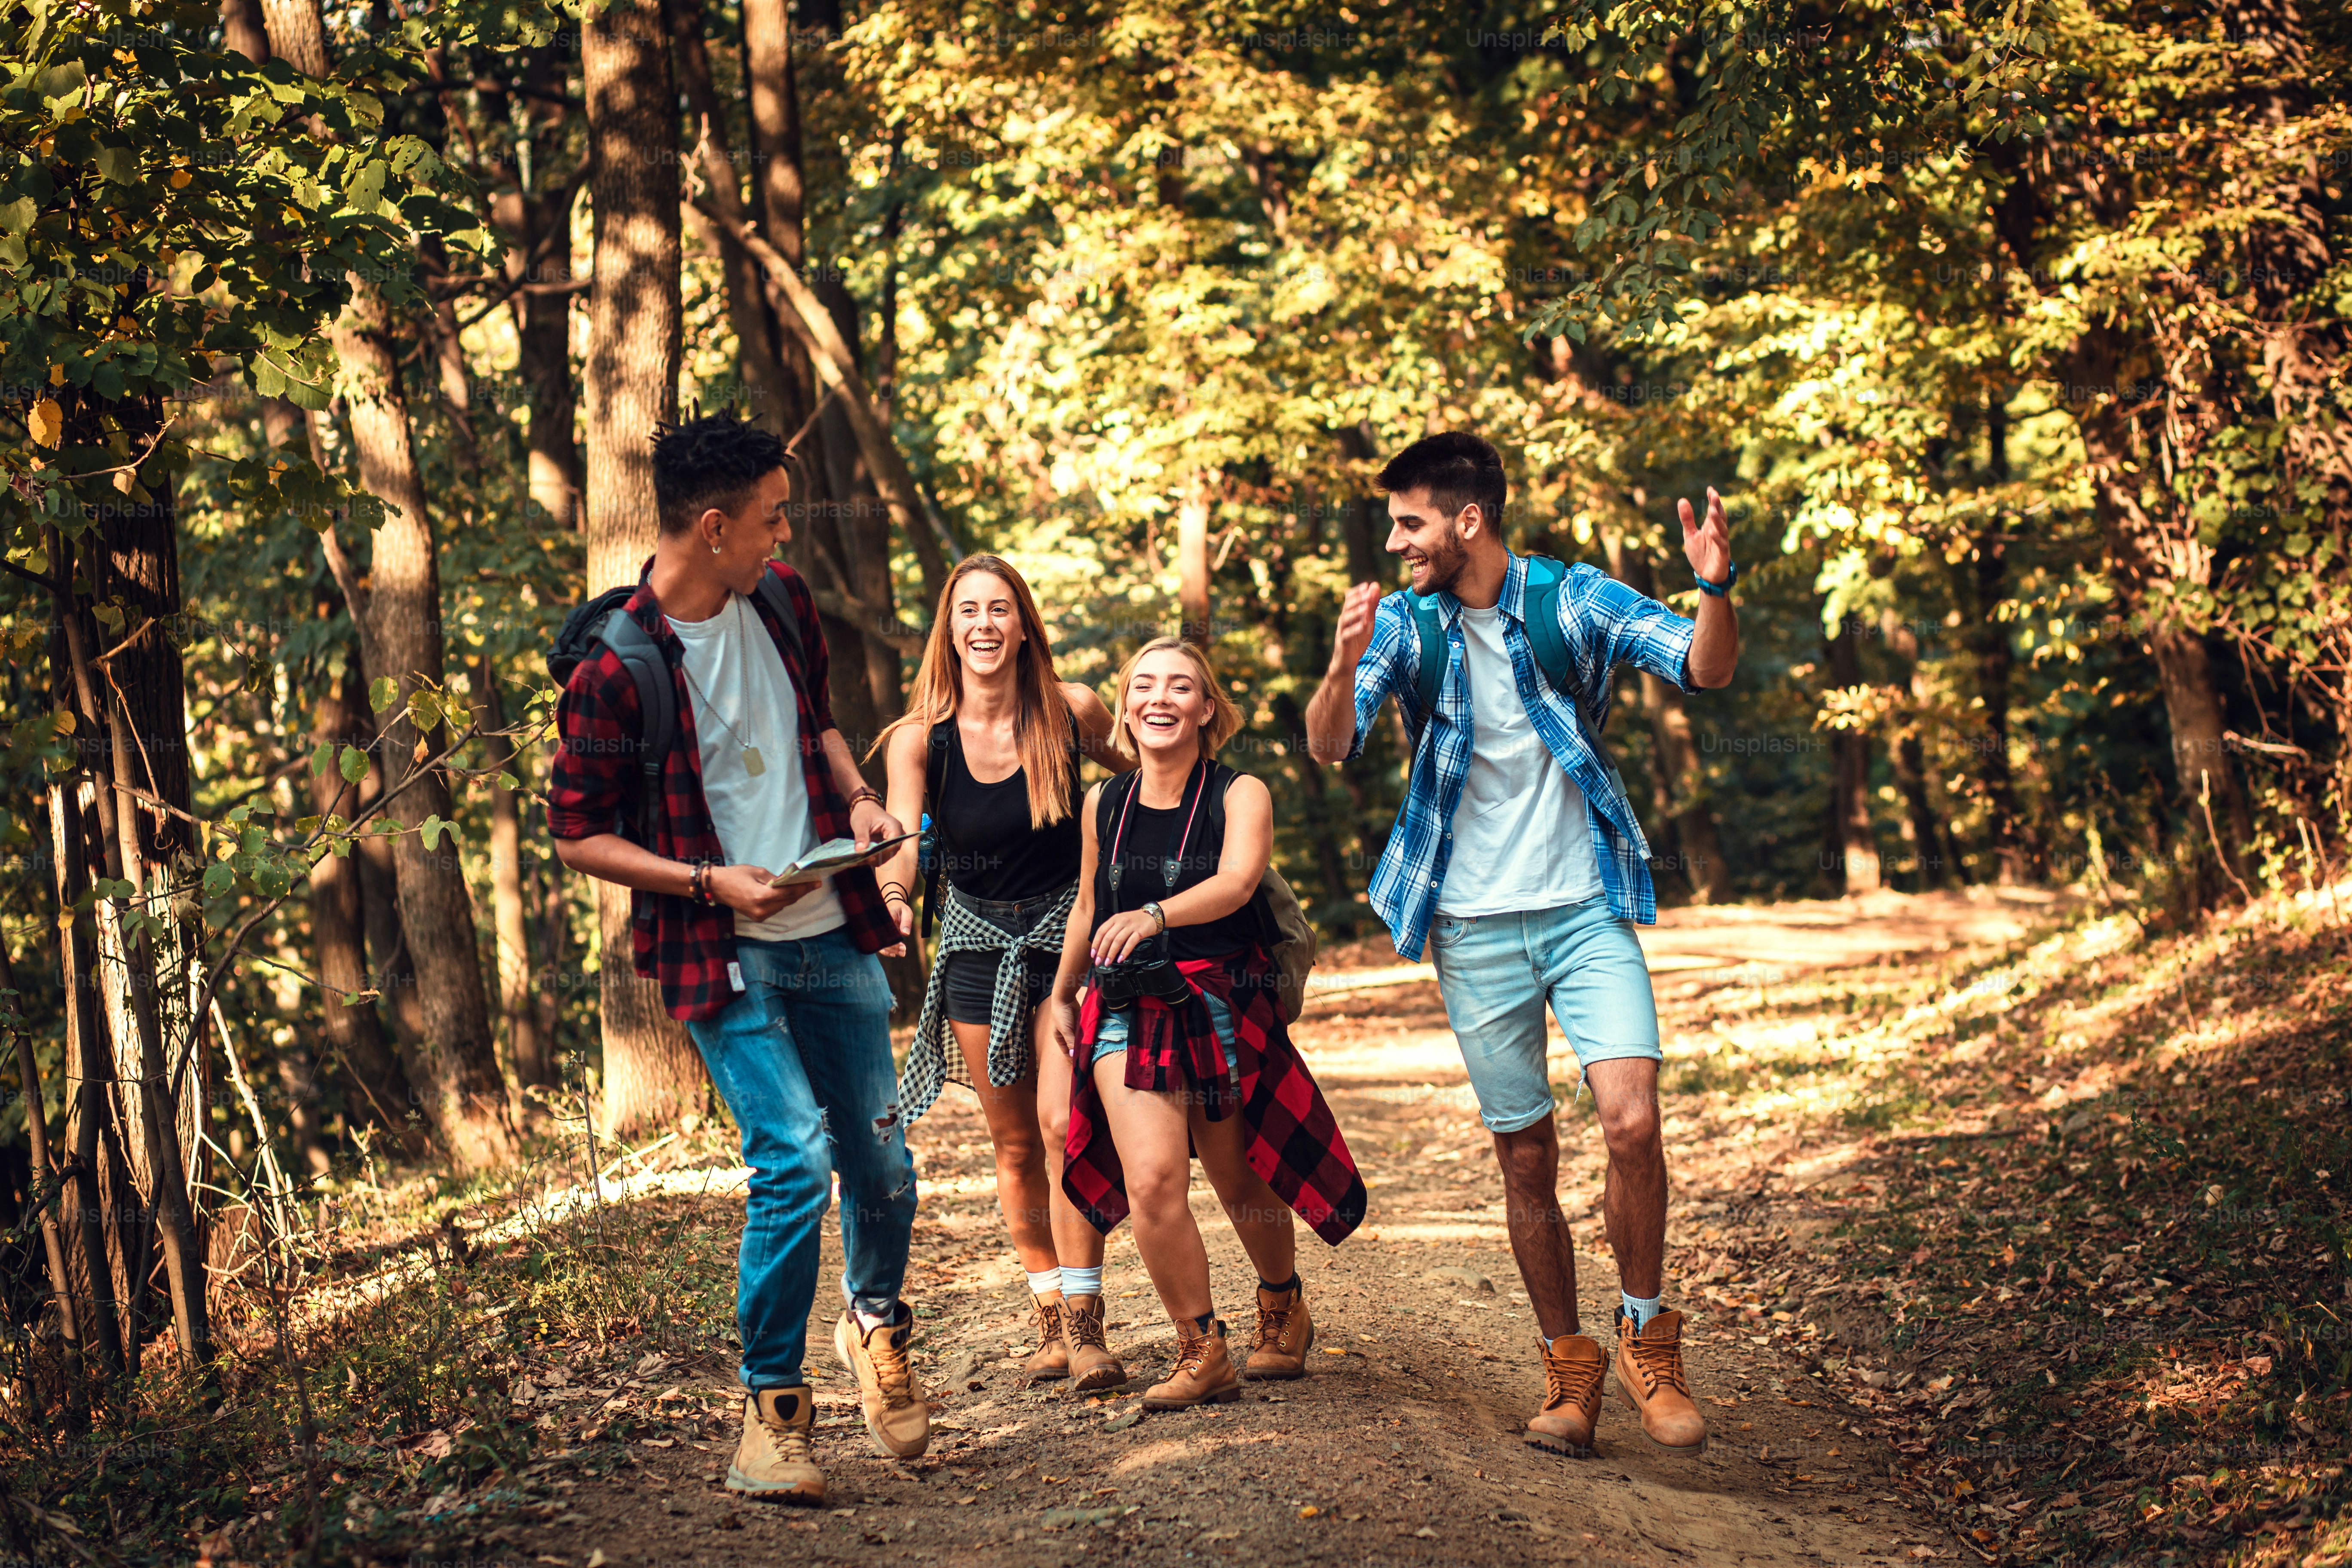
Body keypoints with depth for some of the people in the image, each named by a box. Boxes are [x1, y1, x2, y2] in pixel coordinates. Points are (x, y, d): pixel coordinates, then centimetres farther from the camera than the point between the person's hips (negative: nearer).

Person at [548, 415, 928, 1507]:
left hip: (832, 936, 6)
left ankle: (876, 1322, 40)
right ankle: (771, 1408, 0)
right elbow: (579, 836, -10)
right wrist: (710, 882, -19)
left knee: (880, 1159, 10)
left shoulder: (783, 605, 5)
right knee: (793, 1159, -16)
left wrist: (855, 796, 4)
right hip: (724, 959, -6)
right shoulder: (618, 666, -15)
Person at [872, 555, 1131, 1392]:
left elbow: (1141, 777, 10)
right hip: (977, 942, 2)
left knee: (1064, 1123, -15)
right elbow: (902, 840, -24)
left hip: (1067, 933, -2)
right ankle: (1049, 1316, 22)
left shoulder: (1071, 713, -10)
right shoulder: (919, 738, -10)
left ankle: (1084, 1323, -11)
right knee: (1015, 1145, 9)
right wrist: (894, 895, -45)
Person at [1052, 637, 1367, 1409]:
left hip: (1223, 1010, -2)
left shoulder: (1240, 795, -7)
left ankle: (1283, 1308, 43)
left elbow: (1237, 881, -26)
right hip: (1128, 1013, 2)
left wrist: (1155, 916, -43)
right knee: (1152, 1179, -18)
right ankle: (1203, 1355, -5)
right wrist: (1063, 993, 30)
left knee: (1243, 1185, 12)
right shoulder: (1104, 805, 4)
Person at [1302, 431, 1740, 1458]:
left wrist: (1715, 589, -34)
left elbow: (1705, 669, -14)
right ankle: (1567, 1367, 22)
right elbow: (1328, 748, -12)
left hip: (1586, 911, -2)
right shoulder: (1402, 625, 0)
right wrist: (1343, 671, -33)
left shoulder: (1574, 602, -4)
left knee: (1631, 1122, -18)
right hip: (1475, 928, 2)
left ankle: (1646, 1341, 1)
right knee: (1526, 1161, 6)